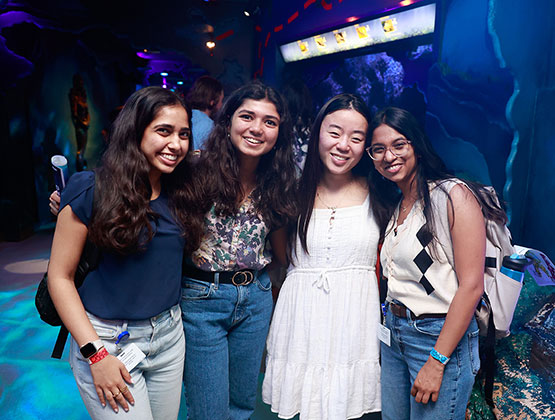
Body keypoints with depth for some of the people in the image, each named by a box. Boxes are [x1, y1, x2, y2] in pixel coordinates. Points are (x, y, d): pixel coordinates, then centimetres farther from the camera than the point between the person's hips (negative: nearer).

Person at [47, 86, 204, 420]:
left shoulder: (179, 193, 1)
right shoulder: (91, 190, -13)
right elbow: (60, 276, -11)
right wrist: (95, 353, -15)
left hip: (170, 334, 5)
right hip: (107, 340, -5)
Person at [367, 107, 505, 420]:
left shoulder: (454, 195, -14)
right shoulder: (392, 206, 9)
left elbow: (471, 286, -18)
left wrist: (437, 361, -17)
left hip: (442, 337, -6)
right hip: (394, 333, 7)